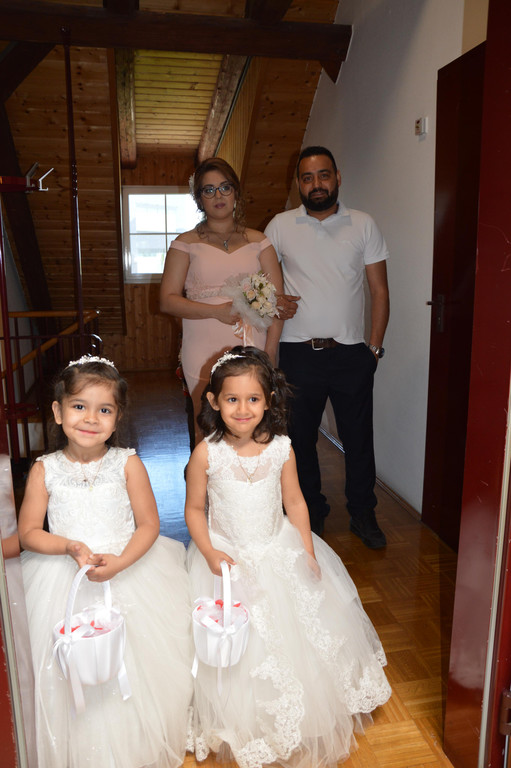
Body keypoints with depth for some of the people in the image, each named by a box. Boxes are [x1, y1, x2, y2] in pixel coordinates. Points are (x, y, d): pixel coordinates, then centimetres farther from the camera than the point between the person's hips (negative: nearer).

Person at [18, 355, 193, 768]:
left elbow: (149, 524, -6)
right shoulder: (44, 470, -4)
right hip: (65, 580, 1)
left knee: (140, 662, 5)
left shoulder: (128, 464, -6)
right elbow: (29, 532, 0)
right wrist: (70, 547, -17)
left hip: (130, 567, 0)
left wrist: (120, 562, -21)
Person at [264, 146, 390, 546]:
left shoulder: (364, 225, 5)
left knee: (359, 438, 8)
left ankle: (363, 514, 29)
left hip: (352, 352, 0)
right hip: (298, 352, 1)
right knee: (300, 438, 11)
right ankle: (312, 512, 31)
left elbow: (380, 290, 5)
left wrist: (374, 347, -1)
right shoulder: (280, 226, 5)